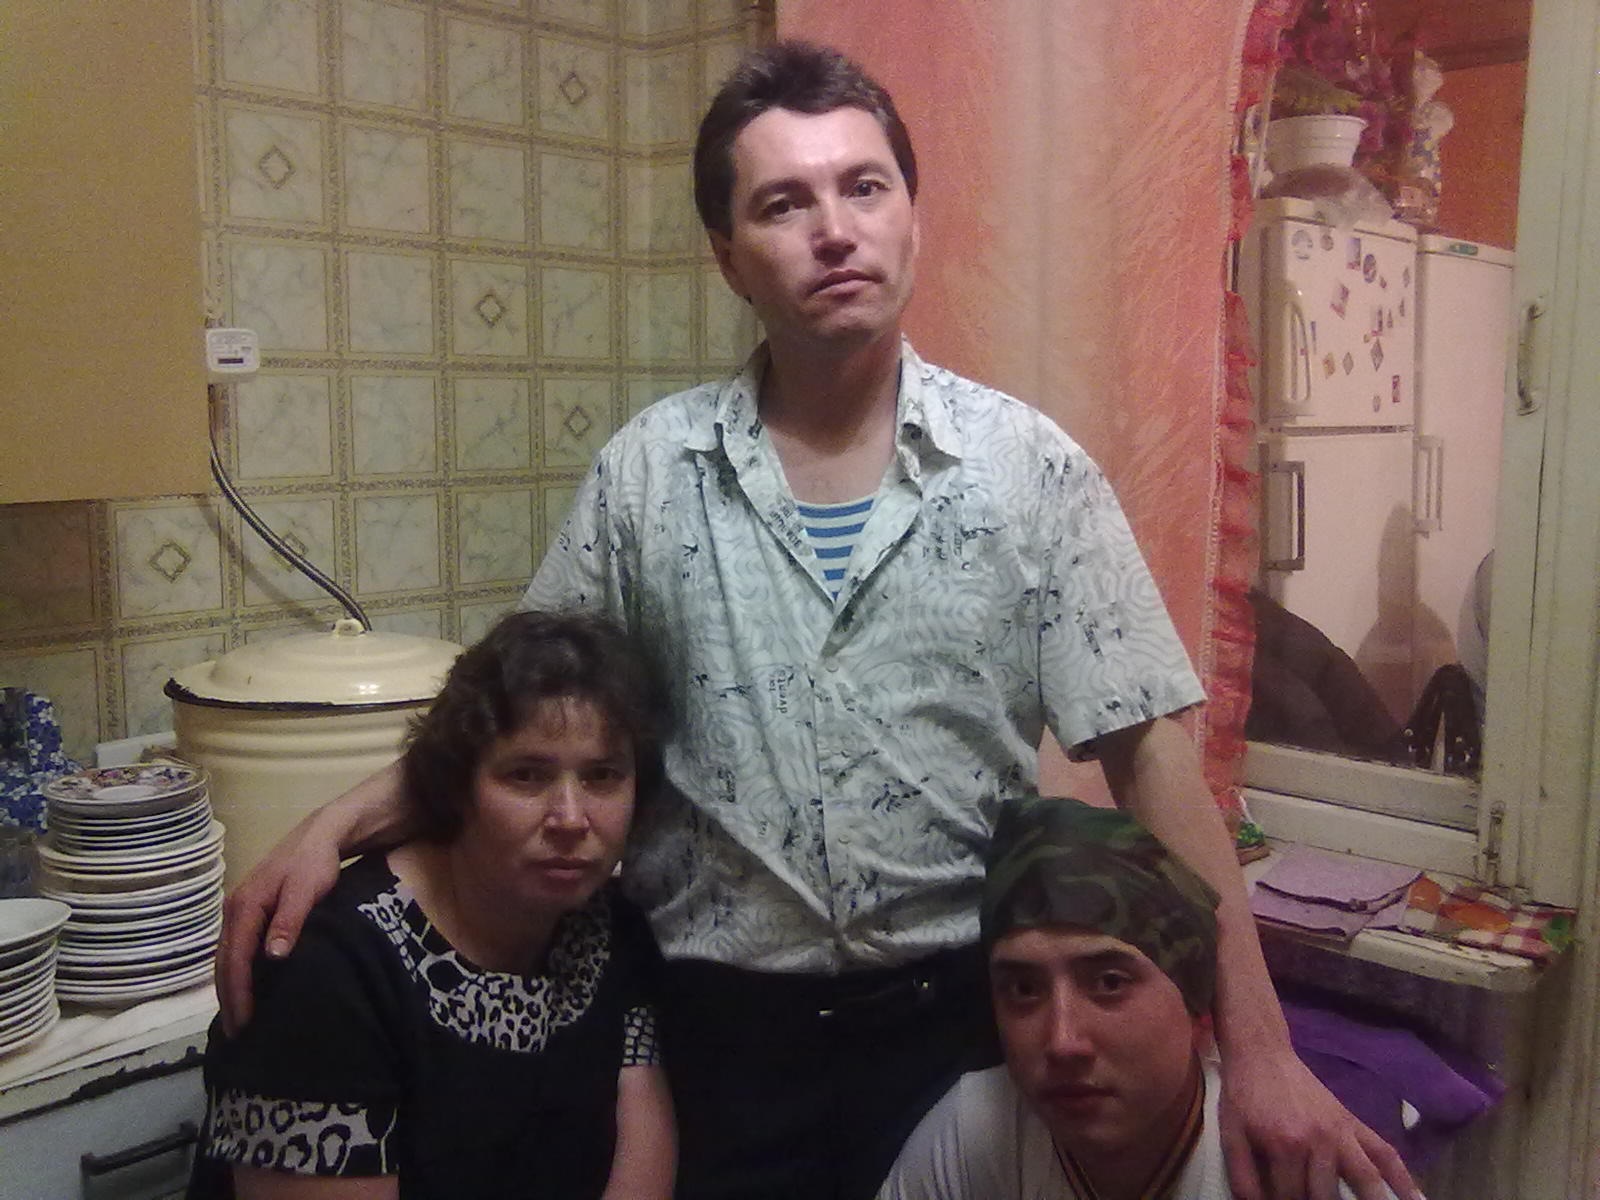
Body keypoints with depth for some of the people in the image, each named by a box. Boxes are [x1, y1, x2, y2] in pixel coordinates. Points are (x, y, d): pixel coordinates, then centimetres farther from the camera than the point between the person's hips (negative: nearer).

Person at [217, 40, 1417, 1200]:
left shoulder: (1031, 467, -7)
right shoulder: (650, 472, -3)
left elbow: (1149, 753, -8)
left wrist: (1258, 1050, -11)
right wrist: (332, 827, -10)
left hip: (955, 1016, 0)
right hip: (718, 1022, 1)